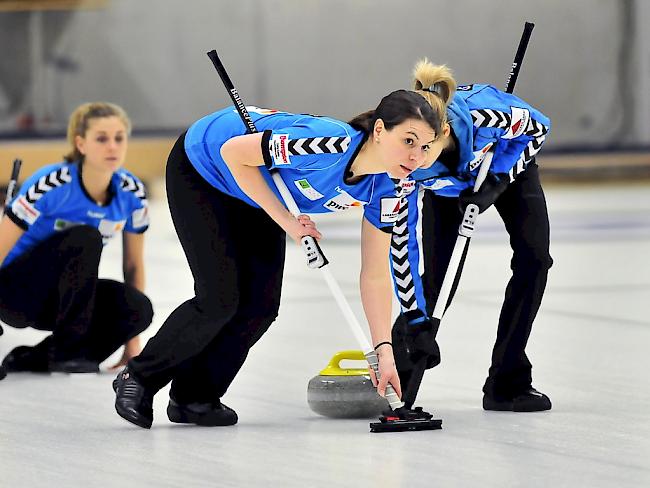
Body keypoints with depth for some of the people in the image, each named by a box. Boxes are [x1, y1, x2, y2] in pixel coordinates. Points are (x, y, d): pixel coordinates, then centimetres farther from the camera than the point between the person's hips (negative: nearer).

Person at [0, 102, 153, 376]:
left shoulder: (131, 193, -8)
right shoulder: (50, 185, -25)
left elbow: (133, 265, 4)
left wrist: (132, 341, 4)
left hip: (62, 296, 6)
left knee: (138, 308, -25)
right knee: (85, 238, -32)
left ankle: (34, 359, -9)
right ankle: (67, 350, -24)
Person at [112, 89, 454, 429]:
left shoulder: (387, 188, -19)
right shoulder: (331, 143, -41)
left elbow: (374, 275, -9)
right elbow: (233, 152, -29)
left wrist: (384, 351, -15)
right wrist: (285, 220, -27)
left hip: (256, 195, 6)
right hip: (201, 169, -6)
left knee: (261, 305, -2)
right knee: (221, 299, -13)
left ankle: (194, 396, 16)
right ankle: (139, 377, 8)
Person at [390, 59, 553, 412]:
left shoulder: (488, 114, -44)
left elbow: (538, 128, -20)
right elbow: (403, 244, -30)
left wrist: (497, 181, -30)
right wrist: (416, 320, -33)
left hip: (507, 160, 0)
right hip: (445, 182, 0)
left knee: (533, 257, -14)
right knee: (435, 275, -13)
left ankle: (507, 383, -5)